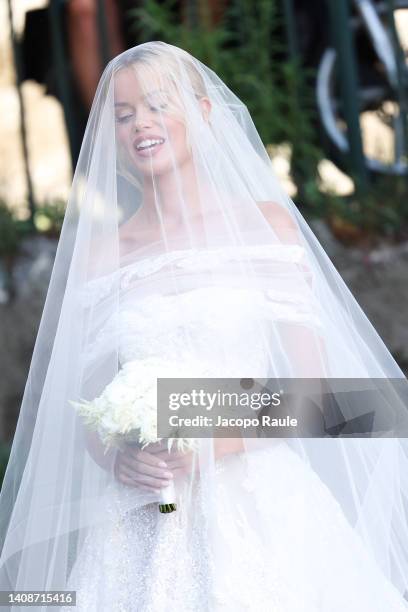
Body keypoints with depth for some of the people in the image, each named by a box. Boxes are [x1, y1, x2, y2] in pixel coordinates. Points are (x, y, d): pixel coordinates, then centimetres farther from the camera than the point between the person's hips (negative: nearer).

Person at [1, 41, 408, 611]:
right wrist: (118, 459, -10)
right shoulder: (99, 252, 8)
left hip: (260, 511, -1)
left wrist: (217, 443, -14)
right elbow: (90, 414, 10)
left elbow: (311, 391, -1)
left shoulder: (266, 222, 3)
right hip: (140, 523, 2)